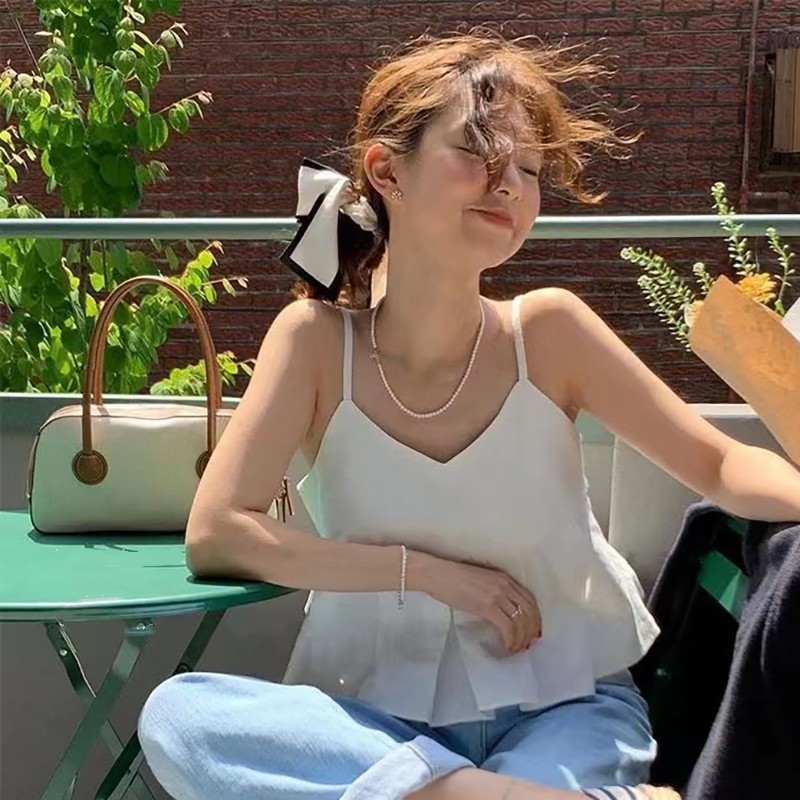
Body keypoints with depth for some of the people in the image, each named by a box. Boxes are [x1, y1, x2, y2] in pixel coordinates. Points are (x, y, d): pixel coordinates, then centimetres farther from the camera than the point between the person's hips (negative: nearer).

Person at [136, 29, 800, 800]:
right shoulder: (316, 337, -9)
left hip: (567, 703, -3)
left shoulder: (547, 329, -9)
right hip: (381, 712, 3)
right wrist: (427, 571, -18)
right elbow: (213, 534, -13)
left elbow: (721, 465, -2)